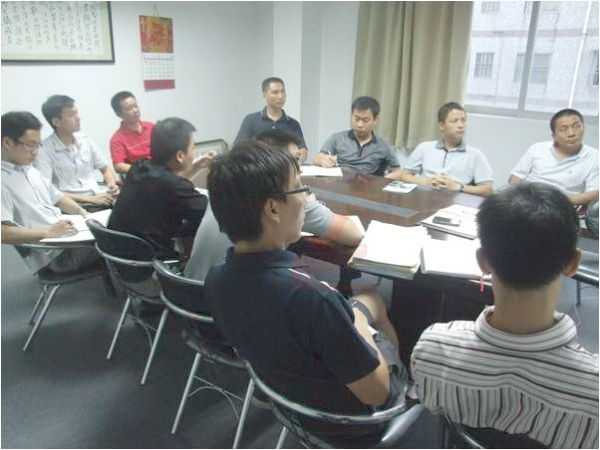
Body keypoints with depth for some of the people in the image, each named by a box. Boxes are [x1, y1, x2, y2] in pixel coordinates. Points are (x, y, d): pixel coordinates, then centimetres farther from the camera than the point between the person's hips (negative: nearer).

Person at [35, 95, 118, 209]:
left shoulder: (85, 140, 10)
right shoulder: (44, 150, -7)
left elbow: (105, 167, 21)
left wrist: (112, 184, -2)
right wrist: (88, 199, -18)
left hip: (98, 197, 6)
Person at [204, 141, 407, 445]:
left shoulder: (216, 280, -18)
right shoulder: (309, 297, -42)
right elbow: (376, 393, -27)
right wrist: (355, 324, -12)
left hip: (284, 390, 6)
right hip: (346, 414, -5)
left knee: (368, 301, 25)